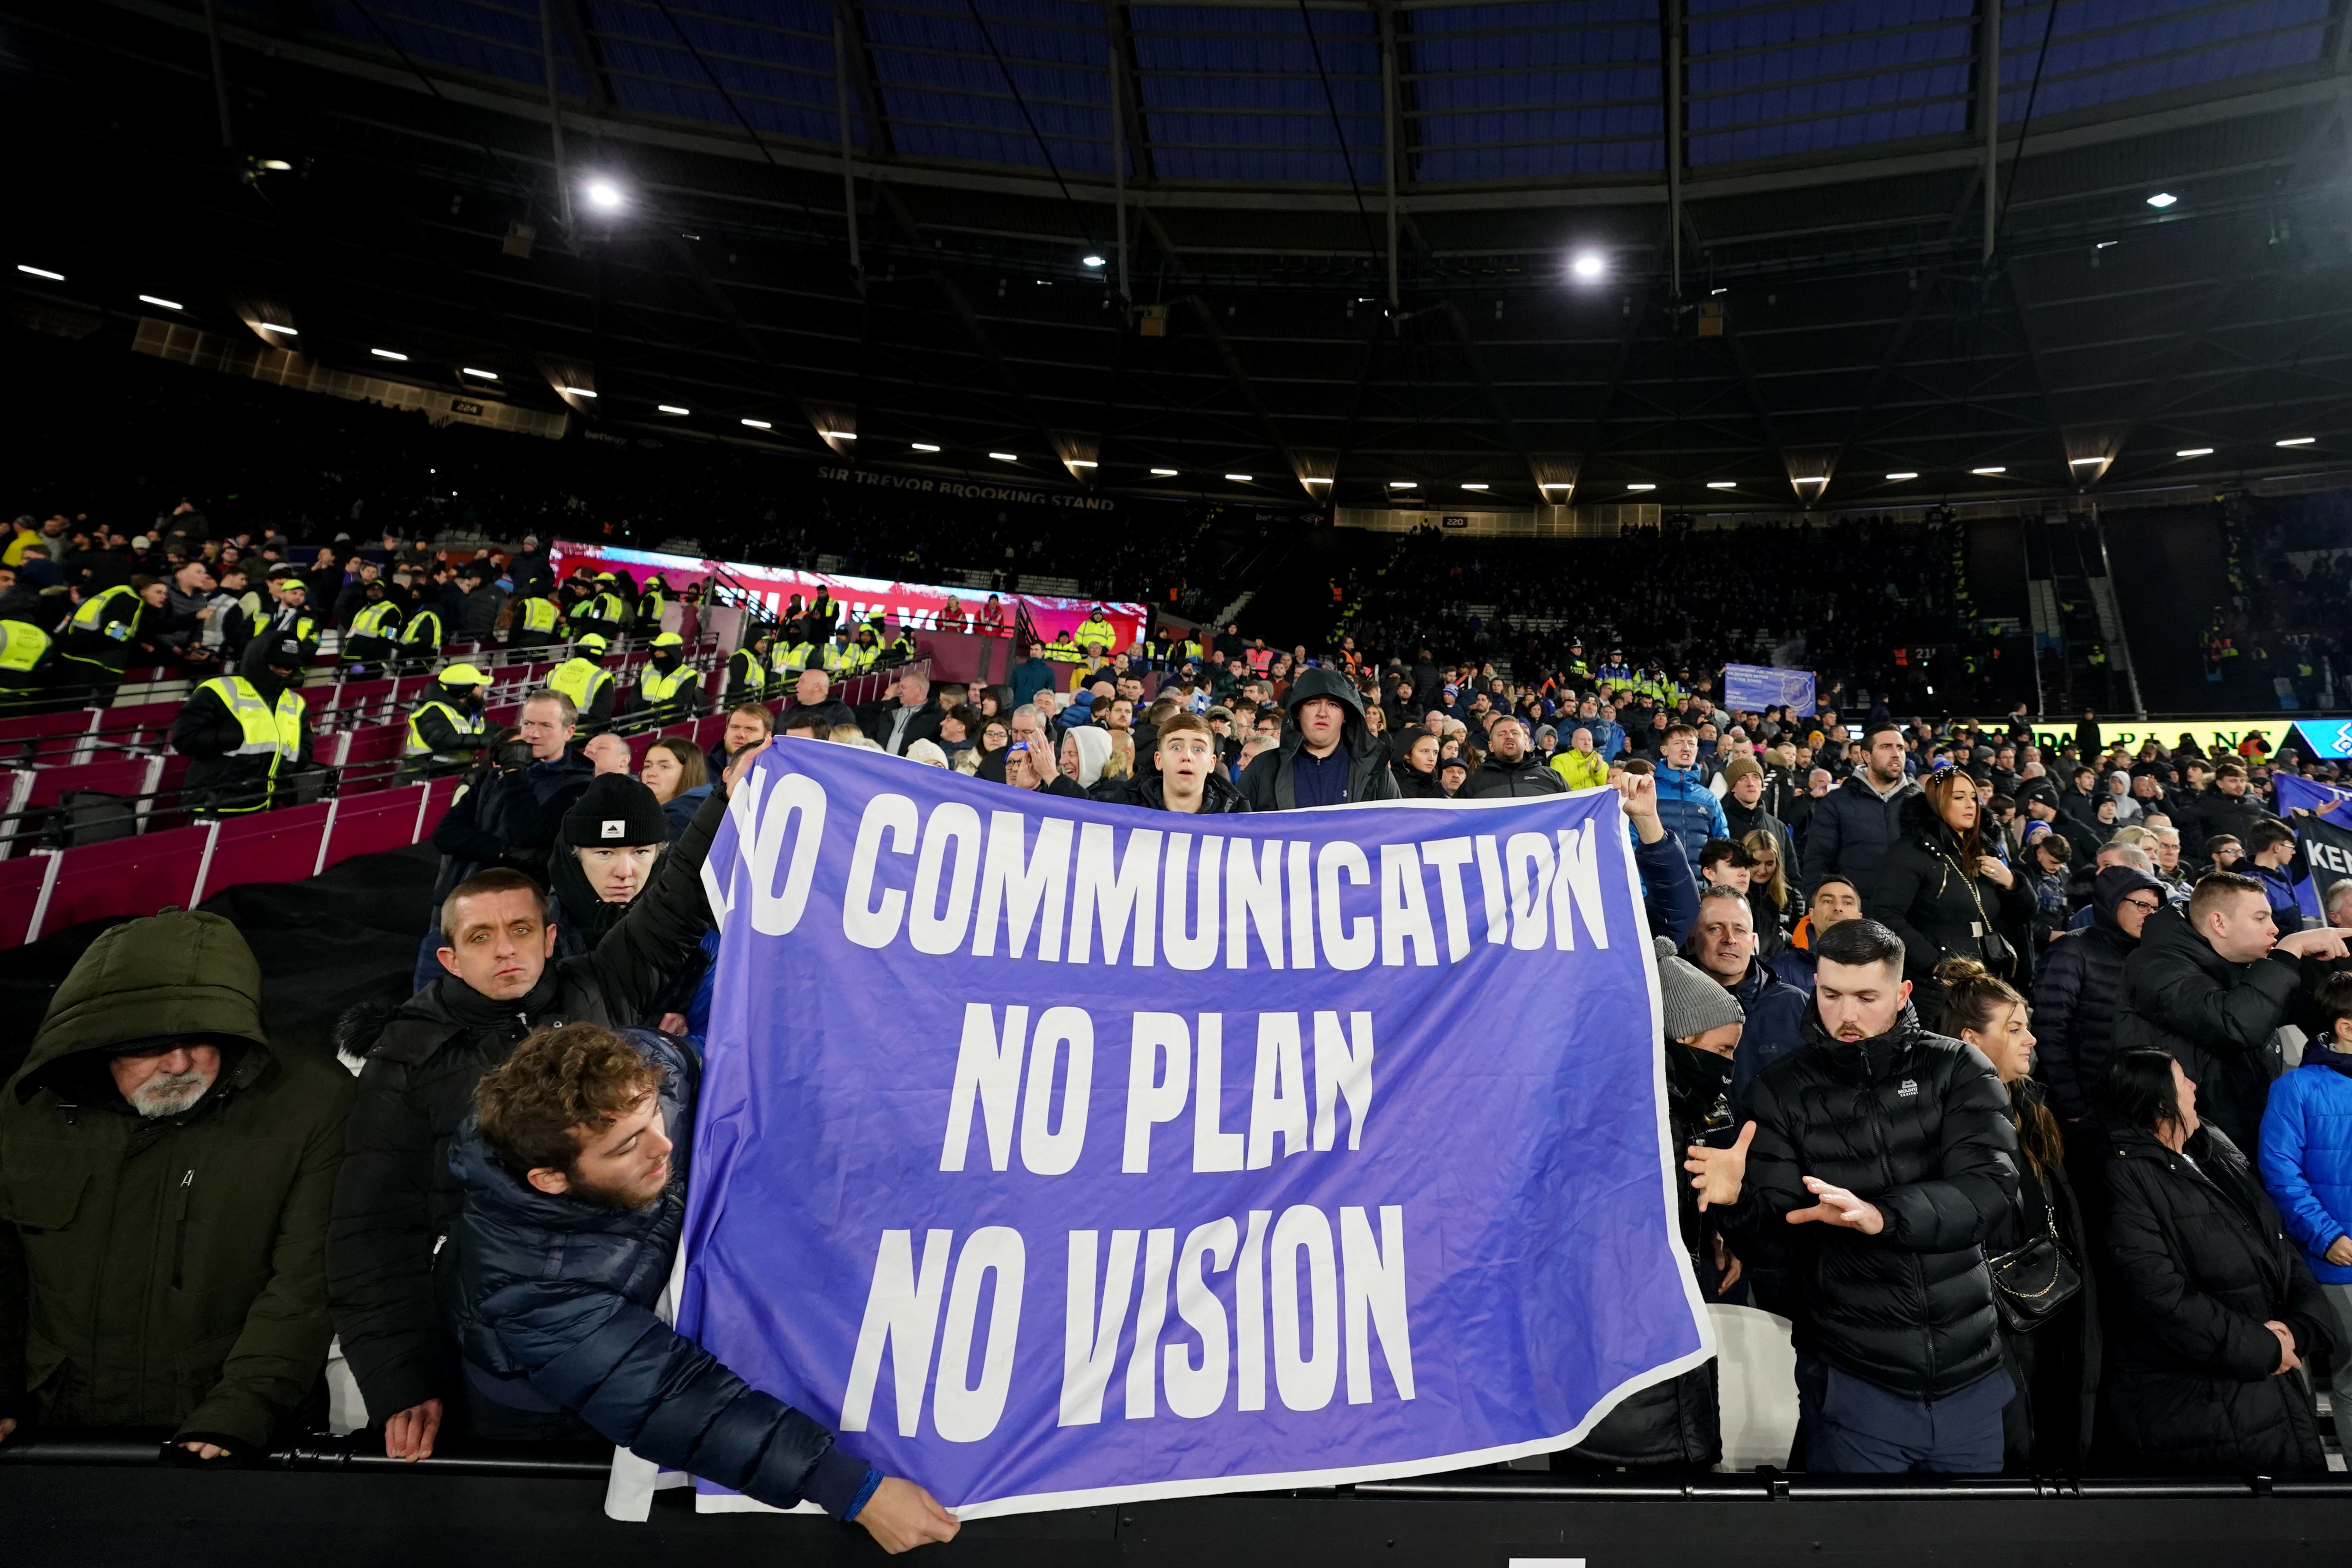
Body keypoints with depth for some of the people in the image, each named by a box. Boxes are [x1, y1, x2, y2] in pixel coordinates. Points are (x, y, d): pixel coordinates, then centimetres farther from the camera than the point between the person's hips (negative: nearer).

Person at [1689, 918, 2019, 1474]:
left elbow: (1990, 1187, -18)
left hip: (1972, 1378, 1)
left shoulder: (1958, 1070, -3)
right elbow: (1778, 1244, -7)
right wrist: (1738, 1202, -29)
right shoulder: (1782, 1092, -3)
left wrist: (1878, 1214, -35)